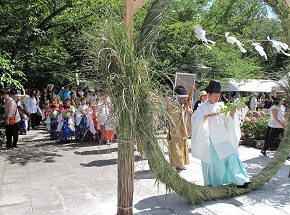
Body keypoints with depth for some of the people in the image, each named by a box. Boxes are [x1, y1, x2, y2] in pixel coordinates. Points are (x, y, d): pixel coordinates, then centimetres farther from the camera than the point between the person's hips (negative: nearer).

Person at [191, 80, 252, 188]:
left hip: (223, 138, 3)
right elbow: (194, 119, -19)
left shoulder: (221, 106, 6)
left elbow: (227, 120, 8)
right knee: (211, 160, 6)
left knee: (231, 157, -5)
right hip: (209, 139, -3)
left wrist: (231, 114, -12)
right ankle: (210, 182, 25)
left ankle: (240, 181, 1)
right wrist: (207, 116, -30)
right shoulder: (203, 108, -6)